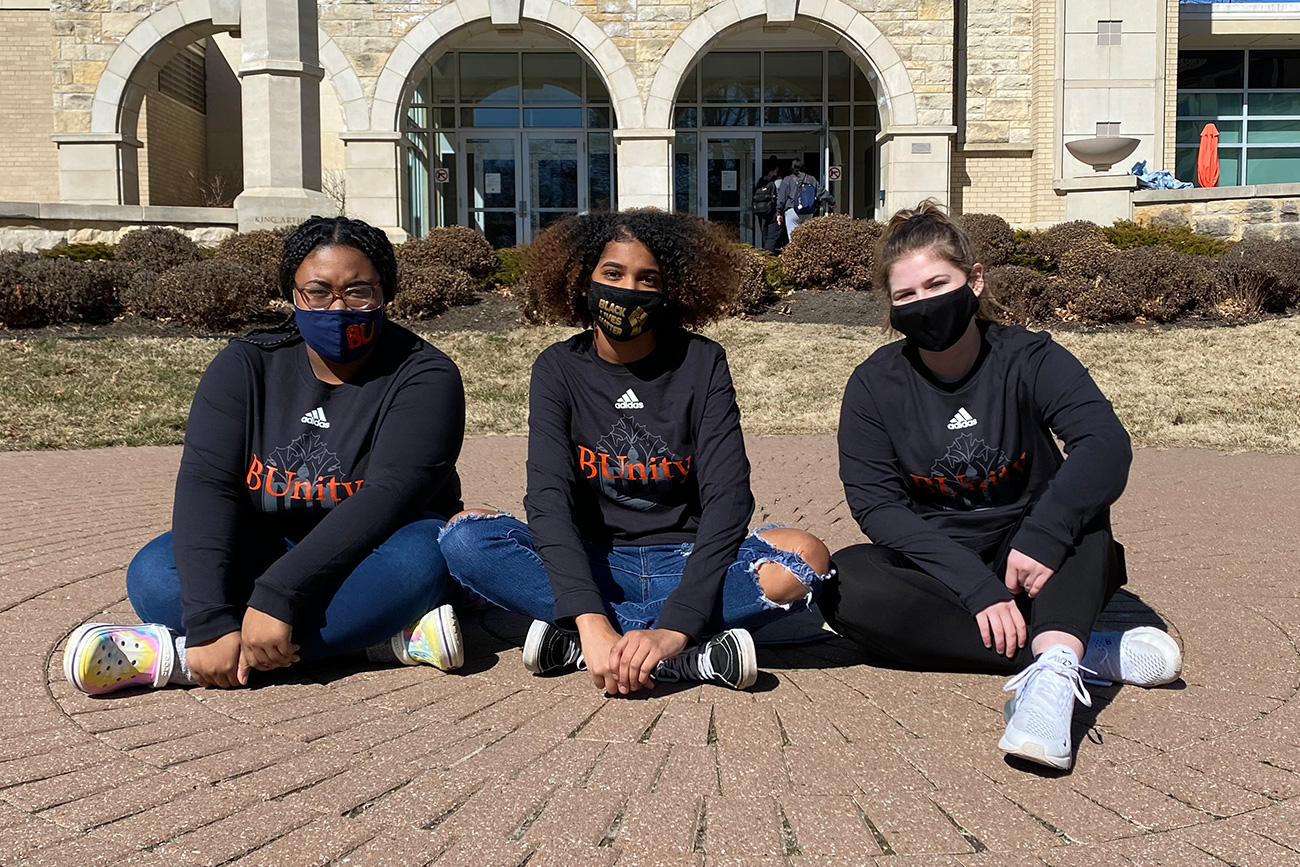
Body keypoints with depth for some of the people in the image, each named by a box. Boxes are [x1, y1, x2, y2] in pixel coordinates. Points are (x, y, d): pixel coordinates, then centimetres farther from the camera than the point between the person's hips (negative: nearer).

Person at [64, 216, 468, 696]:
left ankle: (176, 656, -32)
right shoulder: (246, 366, -4)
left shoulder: (425, 376, -14)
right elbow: (205, 484, -17)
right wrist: (211, 621, -32)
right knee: (153, 574, -22)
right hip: (269, 547, 3)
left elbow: (389, 495, -27)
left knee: (419, 556, -36)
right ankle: (395, 635, -29)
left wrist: (277, 596, -37)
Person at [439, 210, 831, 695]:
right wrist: (591, 619, -34)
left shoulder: (701, 364, -5)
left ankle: (571, 641, -26)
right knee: (465, 538, -24)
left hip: (684, 565, 0)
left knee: (806, 557, -28)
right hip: (594, 564, 1)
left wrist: (674, 627, -31)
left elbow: (727, 496, -16)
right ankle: (691, 657, -28)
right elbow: (548, 497, -16)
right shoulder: (560, 369, -3)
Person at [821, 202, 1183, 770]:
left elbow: (1107, 445, -25)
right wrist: (976, 586, -25)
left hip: (1032, 571, 0)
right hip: (937, 575, 1)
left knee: (1079, 498, -26)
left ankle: (1052, 666, -48)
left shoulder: (1028, 360, -8)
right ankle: (1089, 654, -31)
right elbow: (876, 503, -14)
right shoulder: (875, 385, -6)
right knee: (843, 583, -28)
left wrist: (1042, 536, -40)